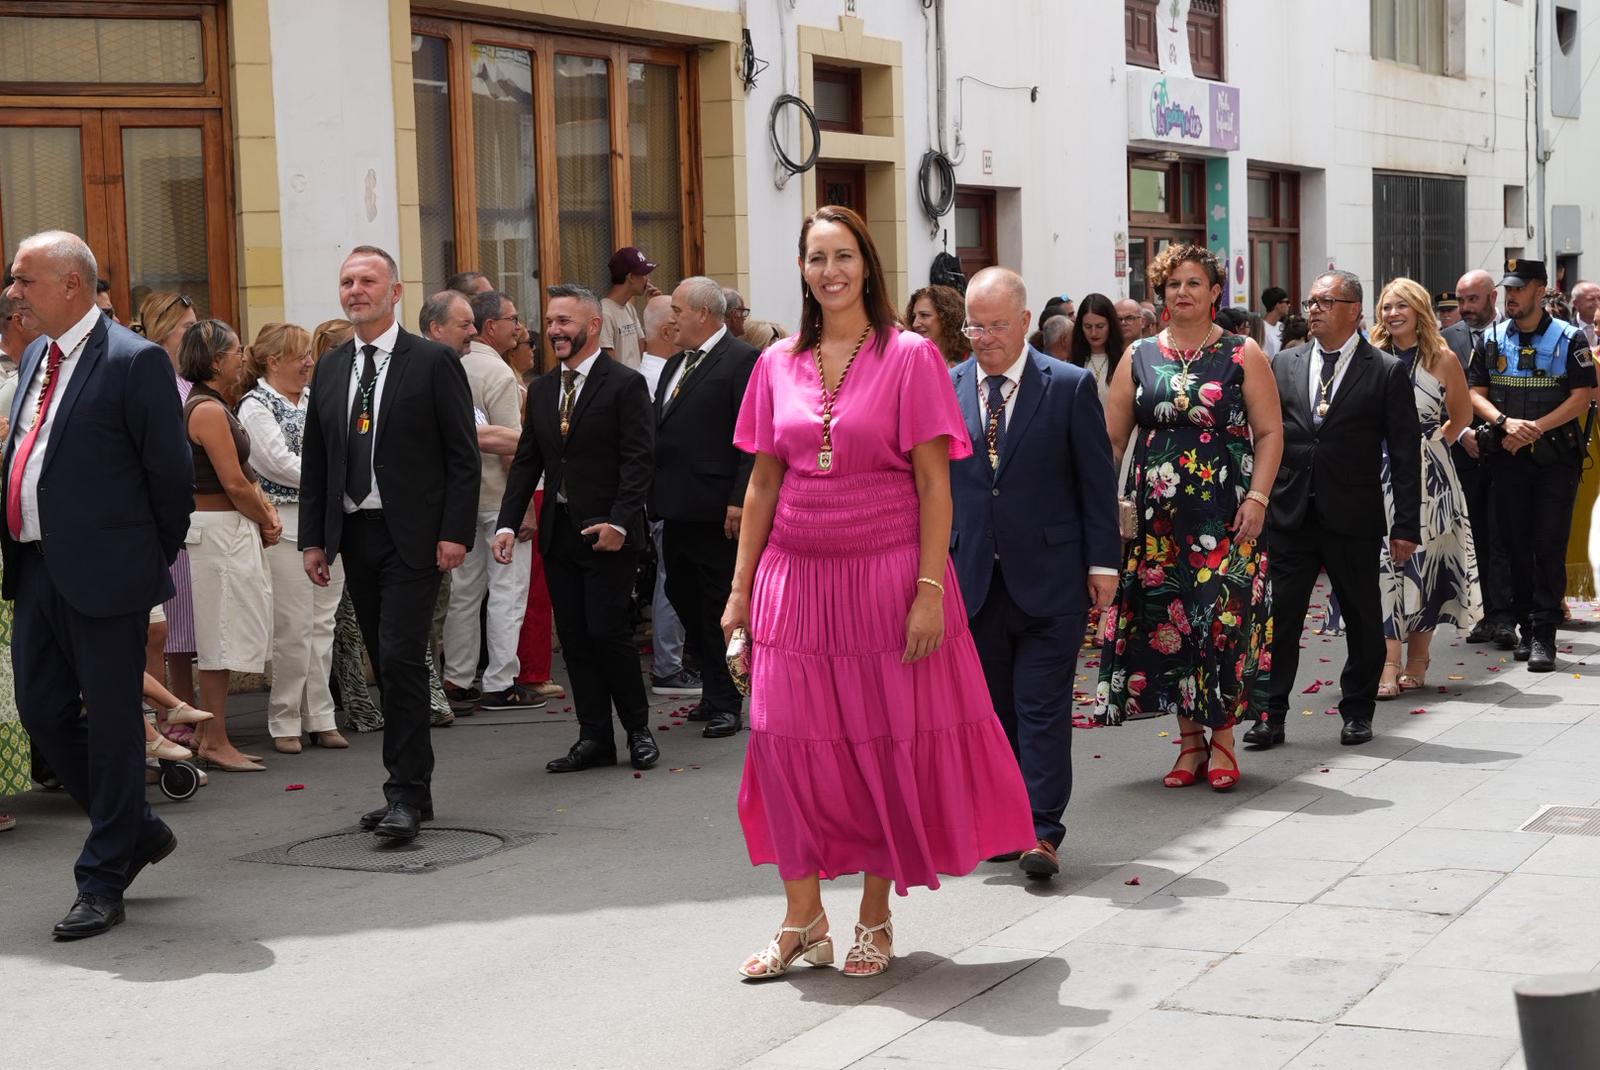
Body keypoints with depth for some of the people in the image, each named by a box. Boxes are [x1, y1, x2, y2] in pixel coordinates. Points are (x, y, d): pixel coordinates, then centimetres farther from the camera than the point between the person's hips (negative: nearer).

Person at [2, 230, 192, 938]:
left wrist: (156, 558, -1)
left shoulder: (134, 361, -12)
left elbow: (170, 472, -9)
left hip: (102, 573, -8)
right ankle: (137, 831, 30)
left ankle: (103, 880, 12)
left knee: (111, 721, 2)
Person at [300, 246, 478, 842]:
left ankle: (405, 795, -8)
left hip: (412, 536, -6)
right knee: (386, 665, 10)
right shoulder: (330, 369, 12)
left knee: (401, 658, -13)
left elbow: (463, 456, -6)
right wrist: (313, 538, 8)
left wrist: (455, 532, -13)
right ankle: (413, 790, 17)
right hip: (355, 535, 6)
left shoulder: (434, 363, -4)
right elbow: (314, 460, 15)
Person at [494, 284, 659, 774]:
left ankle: (638, 728, 10)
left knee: (607, 631, -8)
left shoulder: (625, 384, -6)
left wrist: (619, 521, -20)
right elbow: (526, 460, 14)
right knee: (574, 638, 7)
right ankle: (595, 738, 14)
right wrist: (508, 523, 4)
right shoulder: (542, 390, 14)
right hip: (558, 532, 6)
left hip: (607, 532, -6)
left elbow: (639, 459, -11)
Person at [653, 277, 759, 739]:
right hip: (677, 508, 9)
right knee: (683, 596, 14)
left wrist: (739, 499, -20)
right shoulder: (675, 365, 18)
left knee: (718, 606, 0)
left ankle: (724, 703, 9)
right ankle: (715, 692, 26)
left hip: (715, 509, -9)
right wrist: (655, 494, 11)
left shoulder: (742, 360, -9)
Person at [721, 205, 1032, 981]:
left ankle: (875, 917, 18)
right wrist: (741, 589, 7)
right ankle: (803, 920, 14)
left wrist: (930, 588, -13)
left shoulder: (910, 357, -3)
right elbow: (763, 482, 11)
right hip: (795, 576, 3)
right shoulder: (778, 366, 8)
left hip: (886, 576, -3)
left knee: (889, 744, 3)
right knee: (790, 742, 1)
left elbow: (933, 484, -6)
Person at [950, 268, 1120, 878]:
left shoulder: (1071, 386, -2)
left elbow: (1096, 480, 0)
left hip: (1049, 579, -3)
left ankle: (1042, 832, -1)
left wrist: (1102, 562, -3)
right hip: (973, 578, 3)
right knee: (991, 708, 10)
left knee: (1043, 707, -4)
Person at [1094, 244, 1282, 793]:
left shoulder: (1243, 355, 3)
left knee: (1224, 621, -6)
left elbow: (1270, 433, 0)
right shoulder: (1139, 357, 9)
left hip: (1226, 517, -2)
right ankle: (1190, 741, 14)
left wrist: (1257, 499, -11)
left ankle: (1221, 739, 8)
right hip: (1158, 517, 2)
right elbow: (1112, 438, 7)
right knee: (1166, 624, 2)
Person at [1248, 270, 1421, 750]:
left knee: (1362, 619, 8)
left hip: (1353, 517, -2)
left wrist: (1406, 525, -7)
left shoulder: (1386, 371, -2)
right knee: (1278, 616, 1)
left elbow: (1405, 453, -3)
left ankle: (1357, 712, 22)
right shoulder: (1284, 365, 7)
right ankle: (1271, 714, 8)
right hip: (1288, 513, 2)